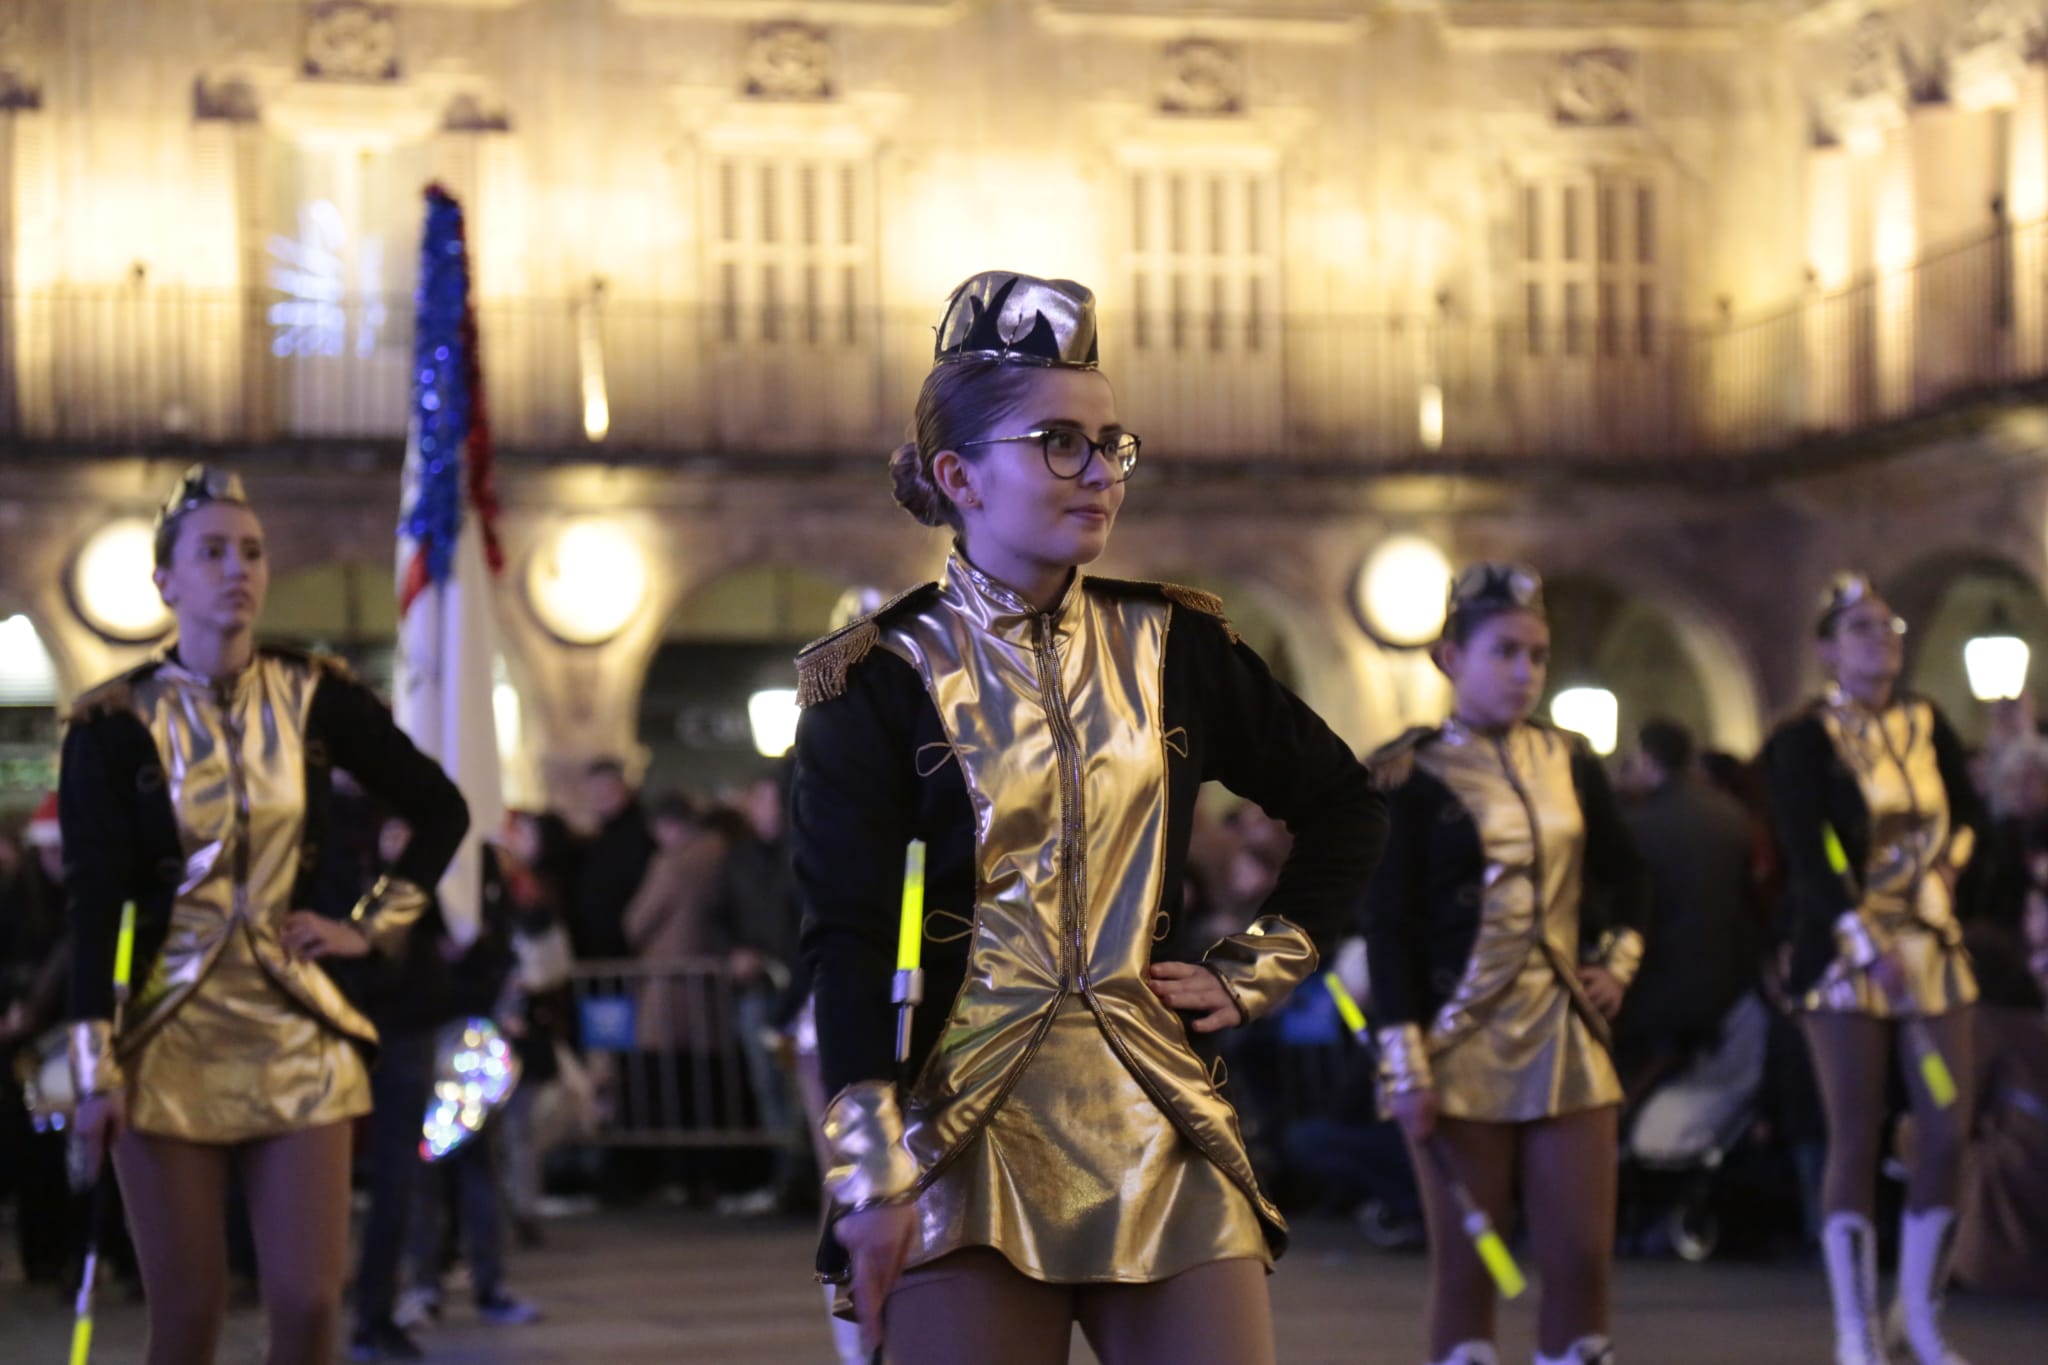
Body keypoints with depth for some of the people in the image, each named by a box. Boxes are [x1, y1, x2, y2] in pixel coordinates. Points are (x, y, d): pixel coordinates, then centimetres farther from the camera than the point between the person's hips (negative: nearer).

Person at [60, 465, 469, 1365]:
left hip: (295, 1034, 2)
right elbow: (92, 903, -7)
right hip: (170, 1046, -2)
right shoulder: (116, 725, -4)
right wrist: (94, 1066, -12)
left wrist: (375, 926, 7)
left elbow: (440, 810, 14)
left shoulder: (316, 700, 3)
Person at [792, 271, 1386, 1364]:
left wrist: (1256, 974, 11)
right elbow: (847, 942, -8)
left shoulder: (1170, 648, 8)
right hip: (970, 1148, -3)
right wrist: (870, 1180, -14)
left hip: (1162, 1147, 3)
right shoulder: (884, 680, -3)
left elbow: (1341, 806, 20)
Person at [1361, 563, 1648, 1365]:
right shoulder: (1410, 776, -6)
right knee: (1466, 1269, 1)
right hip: (1462, 1055, -4)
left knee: (1582, 1260, 1)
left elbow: (1625, 875, 24)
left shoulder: (1568, 764, 9)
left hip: (1566, 1044, 4)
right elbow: (1387, 928, -8)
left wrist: (1616, 962, 8)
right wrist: (1407, 1069, -14)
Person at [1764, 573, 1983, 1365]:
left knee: (1946, 1135, 0)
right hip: (1845, 953, -5)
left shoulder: (1926, 724, 10)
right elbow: (1806, 856, -17)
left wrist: (1946, 862, 4)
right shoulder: (1804, 739, -7)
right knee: (1856, 1140, -3)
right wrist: (1869, 947, -27)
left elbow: (1969, 813, 24)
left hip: (1933, 946, 5)